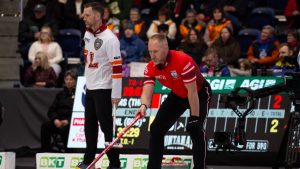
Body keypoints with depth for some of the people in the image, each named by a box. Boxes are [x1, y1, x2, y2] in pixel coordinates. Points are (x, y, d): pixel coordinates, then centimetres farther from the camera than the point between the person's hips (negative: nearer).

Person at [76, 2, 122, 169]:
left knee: (107, 126, -7)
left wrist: (116, 94, -22)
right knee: (90, 125, 14)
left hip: (103, 89, -8)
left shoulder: (110, 39, -19)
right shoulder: (88, 34, 7)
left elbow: (117, 67, -21)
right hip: (90, 87, 8)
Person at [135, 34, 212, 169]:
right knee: (157, 128, 1)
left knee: (195, 129, -23)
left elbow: (192, 92, -31)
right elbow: (147, 90, -25)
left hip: (200, 93, -6)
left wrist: (194, 117, -29)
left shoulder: (183, 61, -35)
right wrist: (144, 105, -48)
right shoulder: (151, 68, -16)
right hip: (177, 95, 6)